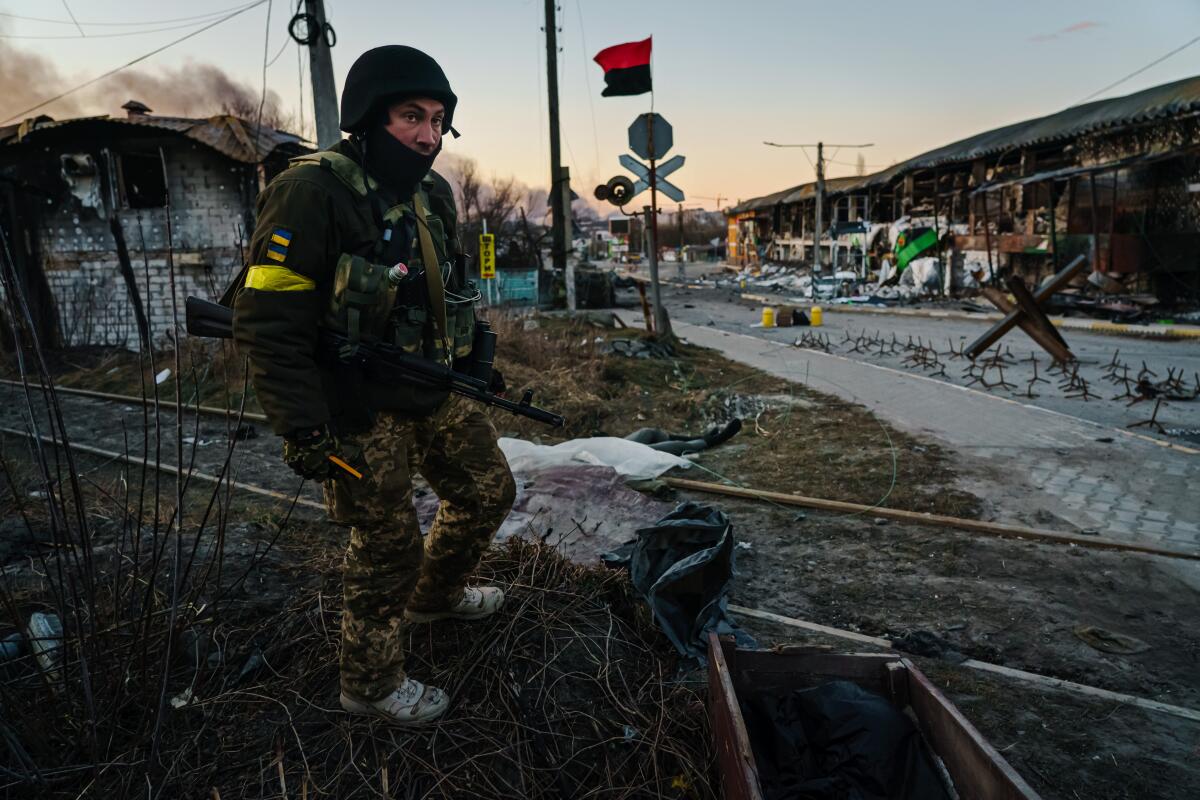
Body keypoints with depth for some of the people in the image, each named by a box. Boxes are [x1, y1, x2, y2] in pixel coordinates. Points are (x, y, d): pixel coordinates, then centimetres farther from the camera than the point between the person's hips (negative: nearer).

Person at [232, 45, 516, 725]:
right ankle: (372, 682, 28)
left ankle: (434, 595, 44)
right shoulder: (314, 192, -18)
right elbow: (268, 323, -21)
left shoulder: (432, 192, 7)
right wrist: (303, 430, -22)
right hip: (362, 410, -8)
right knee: (388, 544, 3)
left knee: (490, 493, 17)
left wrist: (473, 365, 21)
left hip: (436, 394, 8)